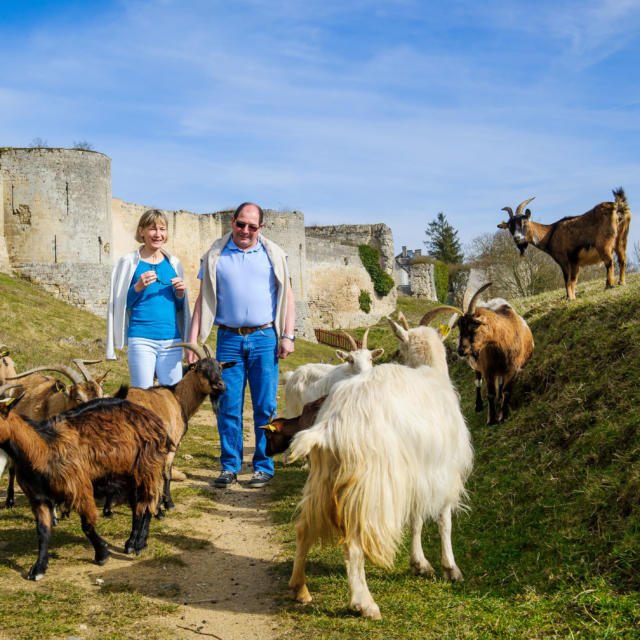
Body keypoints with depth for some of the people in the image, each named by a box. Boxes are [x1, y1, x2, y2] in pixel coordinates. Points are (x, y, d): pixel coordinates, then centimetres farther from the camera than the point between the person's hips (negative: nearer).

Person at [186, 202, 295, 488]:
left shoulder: (273, 255, 8)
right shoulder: (215, 256, 8)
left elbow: (286, 296, 9)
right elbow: (203, 299, 9)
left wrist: (288, 335, -1)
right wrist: (192, 339, 2)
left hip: (264, 338, 0)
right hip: (229, 339, 1)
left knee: (265, 406, 0)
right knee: (228, 406, 1)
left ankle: (264, 467, 9)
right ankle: (229, 466, 11)